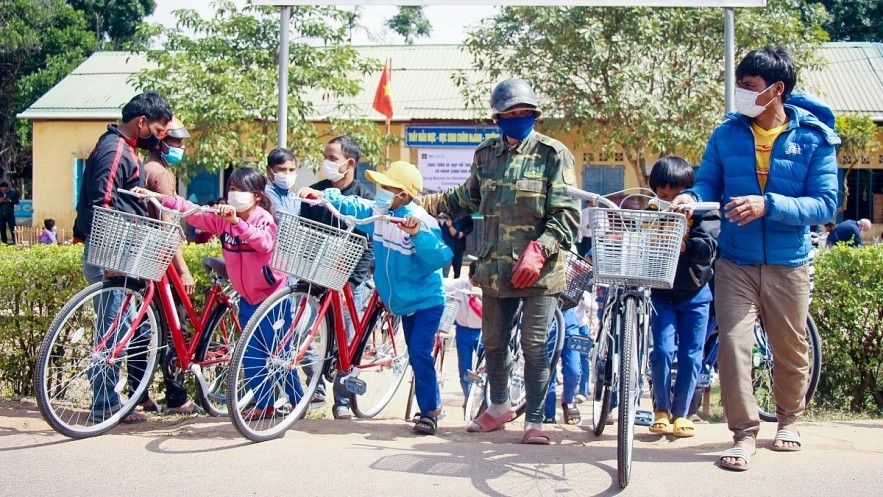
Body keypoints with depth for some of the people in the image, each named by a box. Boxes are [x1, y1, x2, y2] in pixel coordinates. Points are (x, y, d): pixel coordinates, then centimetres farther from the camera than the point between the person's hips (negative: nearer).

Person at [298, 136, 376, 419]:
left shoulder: (364, 197, -1)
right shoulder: (315, 192, 7)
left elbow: (369, 245, -3)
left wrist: (353, 279, -12)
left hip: (349, 280, -3)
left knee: (347, 341, -1)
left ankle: (342, 401, 9)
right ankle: (317, 388, 15)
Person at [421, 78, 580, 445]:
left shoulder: (552, 154, -6)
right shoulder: (485, 154, 10)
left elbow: (567, 214, -10)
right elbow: (467, 198, 26)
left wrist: (539, 251, -21)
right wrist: (425, 203, 18)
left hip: (539, 271, -5)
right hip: (495, 268, 5)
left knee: (535, 346, -2)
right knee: (493, 342, 16)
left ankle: (534, 420, 11)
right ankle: (499, 406, 38)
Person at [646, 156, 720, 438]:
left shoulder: (703, 214, -8)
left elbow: (709, 247, -23)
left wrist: (685, 245, -40)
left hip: (694, 295, -1)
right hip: (662, 293, 1)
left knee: (691, 356, 3)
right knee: (662, 351, -9)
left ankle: (681, 413, 16)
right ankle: (661, 410, 9)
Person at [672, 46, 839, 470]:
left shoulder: (815, 138, -6)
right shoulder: (727, 134, -1)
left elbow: (825, 204, -11)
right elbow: (708, 183, 5)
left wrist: (768, 205, -25)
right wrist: (691, 197, -19)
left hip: (788, 264, 0)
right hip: (735, 262, 0)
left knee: (790, 349, 14)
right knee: (733, 343, -11)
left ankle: (789, 418, 39)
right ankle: (744, 433, 2)